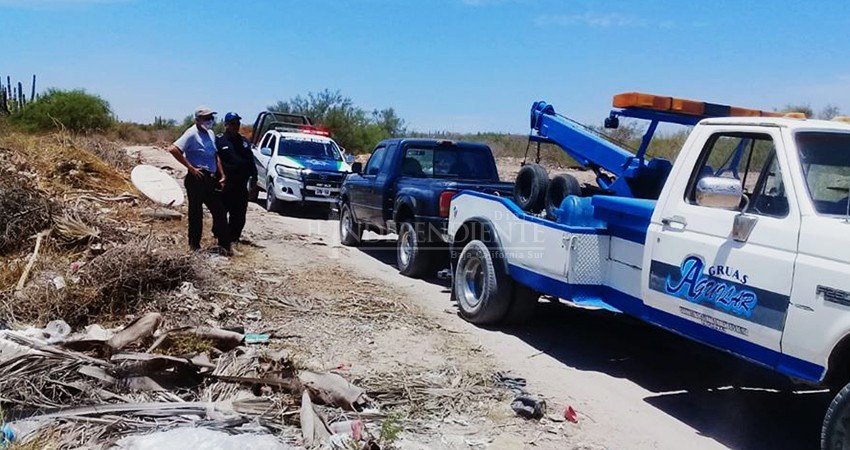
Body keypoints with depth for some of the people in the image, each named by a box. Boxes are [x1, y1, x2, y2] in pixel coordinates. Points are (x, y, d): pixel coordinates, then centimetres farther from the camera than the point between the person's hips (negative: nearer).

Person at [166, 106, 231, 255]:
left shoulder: (210, 134, 13)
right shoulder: (192, 134, -12)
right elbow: (173, 149, -23)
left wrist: (222, 175, 13)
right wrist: (191, 167, -20)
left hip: (211, 179, 8)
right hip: (197, 179, -8)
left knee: (219, 211, 8)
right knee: (196, 213, 2)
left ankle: (224, 244, 15)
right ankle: (195, 245, 12)